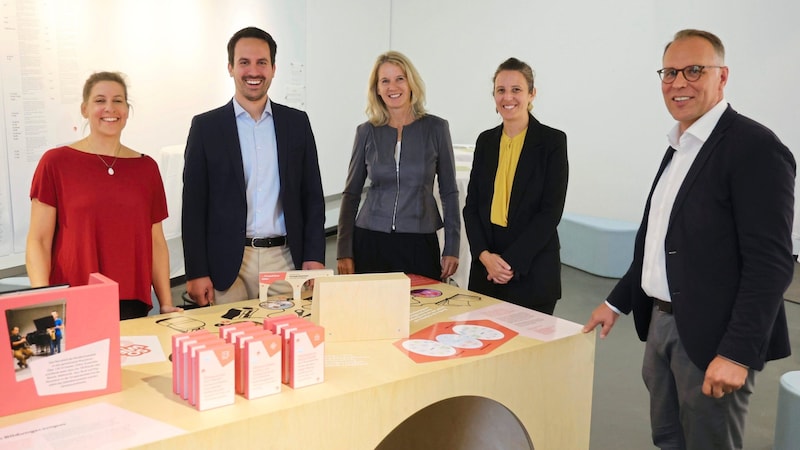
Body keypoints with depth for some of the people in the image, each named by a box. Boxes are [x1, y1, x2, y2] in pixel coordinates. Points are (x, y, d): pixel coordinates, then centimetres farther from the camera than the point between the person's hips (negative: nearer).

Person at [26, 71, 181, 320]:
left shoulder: (146, 167, 7)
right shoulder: (56, 162, -1)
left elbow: (156, 241, 10)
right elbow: (38, 241, -2)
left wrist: (167, 304, 4)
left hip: (133, 305, 3)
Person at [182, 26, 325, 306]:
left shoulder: (297, 123, 8)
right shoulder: (206, 126, 2)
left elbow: (312, 196, 8)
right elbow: (193, 204, 1)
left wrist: (314, 258, 0)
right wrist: (196, 272, -4)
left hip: (285, 261, 2)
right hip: (226, 265, -1)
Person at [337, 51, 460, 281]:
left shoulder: (436, 128, 0)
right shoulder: (367, 132, 3)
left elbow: (449, 192, 4)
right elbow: (351, 193, 8)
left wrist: (452, 248, -2)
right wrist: (344, 251, 2)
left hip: (420, 244, -1)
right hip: (370, 242, 1)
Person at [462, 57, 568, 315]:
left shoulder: (552, 141, -4)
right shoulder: (486, 141, 9)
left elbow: (551, 210, -10)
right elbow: (471, 205, 7)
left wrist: (512, 262, -14)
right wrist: (484, 255, -8)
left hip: (533, 270, -4)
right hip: (485, 267, 4)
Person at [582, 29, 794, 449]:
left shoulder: (755, 146, -14)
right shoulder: (679, 146, 12)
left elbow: (771, 264, -19)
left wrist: (737, 353, -22)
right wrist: (617, 301, 17)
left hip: (711, 337, -8)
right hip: (662, 323, 8)